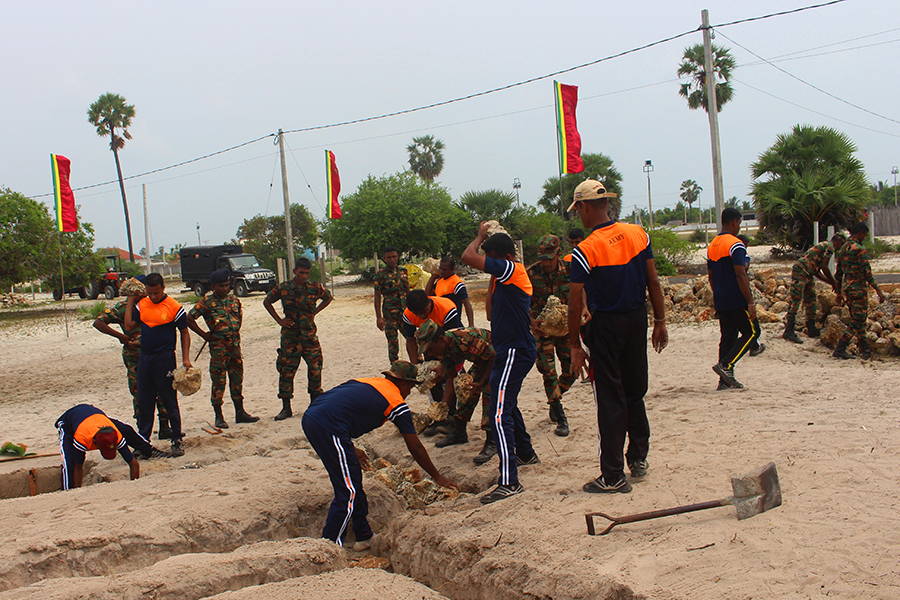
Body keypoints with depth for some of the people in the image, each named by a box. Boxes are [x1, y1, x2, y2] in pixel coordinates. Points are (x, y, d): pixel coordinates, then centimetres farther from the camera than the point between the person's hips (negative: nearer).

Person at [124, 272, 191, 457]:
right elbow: (128, 326, 5)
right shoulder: (141, 305, 6)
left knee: (170, 401, 1)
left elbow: (185, 333, -2)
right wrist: (130, 303, 7)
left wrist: (185, 358, -9)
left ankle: (177, 440, 10)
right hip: (144, 357, 5)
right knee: (143, 401, 10)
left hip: (165, 358, -5)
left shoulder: (174, 307, -8)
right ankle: (142, 440, 20)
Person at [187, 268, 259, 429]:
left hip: (235, 344, 5)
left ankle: (240, 412, 19)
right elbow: (189, 319, -10)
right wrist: (204, 335, -7)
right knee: (218, 381, -2)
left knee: (237, 379, 10)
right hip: (218, 346, -5)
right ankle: (219, 417, 5)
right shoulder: (206, 302, -8)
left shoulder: (234, 299, 9)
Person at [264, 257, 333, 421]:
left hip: (309, 334, 1)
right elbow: (267, 302, 11)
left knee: (315, 368, 2)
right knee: (286, 370, -1)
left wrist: (314, 313, 8)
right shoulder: (283, 288, -4)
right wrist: (279, 320, 3)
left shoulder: (315, 288, -1)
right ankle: (286, 407, 6)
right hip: (290, 335, -1)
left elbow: (328, 298, 19)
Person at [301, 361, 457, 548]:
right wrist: (437, 477, 24)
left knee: (352, 481, 20)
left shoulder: (369, 383, 25)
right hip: (328, 427, -9)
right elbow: (416, 449, 12)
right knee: (348, 492, 0)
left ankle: (363, 536, 31)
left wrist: (350, 450, 35)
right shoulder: (397, 404, 5)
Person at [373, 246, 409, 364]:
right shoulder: (381, 274, -4)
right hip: (390, 313, -4)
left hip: (405, 310, 4)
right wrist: (379, 317, -10)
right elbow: (377, 296, -5)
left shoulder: (403, 270, 10)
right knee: (393, 340, -2)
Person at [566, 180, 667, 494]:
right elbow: (653, 283, 4)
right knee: (635, 392, 20)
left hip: (606, 326, -5)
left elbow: (575, 305, -13)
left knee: (610, 400, 2)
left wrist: (575, 346, -5)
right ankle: (638, 457, 30)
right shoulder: (638, 234, -1)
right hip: (637, 319, 5)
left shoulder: (584, 251, -16)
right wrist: (660, 321, 12)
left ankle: (613, 477, 8)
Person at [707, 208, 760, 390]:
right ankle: (726, 365, -11)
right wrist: (751, 302, -18)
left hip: (721, 302, 8)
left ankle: (725, 380, 7)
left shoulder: (712, 246, 13)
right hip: (737, 300, -8)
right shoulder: (735, 245, -13)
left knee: (727, 337, 10)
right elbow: (741, 275, -19)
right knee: (752, 332, 2)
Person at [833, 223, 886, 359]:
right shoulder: (860, 249, -14)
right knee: (857, 320, -3)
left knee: (857, 319, 16)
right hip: (858, 286, -8)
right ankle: (840, 350, -10)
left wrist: (839, 292, 22)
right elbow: (866, 273, -20)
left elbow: (838, 273, 15)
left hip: (846, 286, 8)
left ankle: (864, 348, 23)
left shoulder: (842, 249, 11)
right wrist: (878, 290, -18)